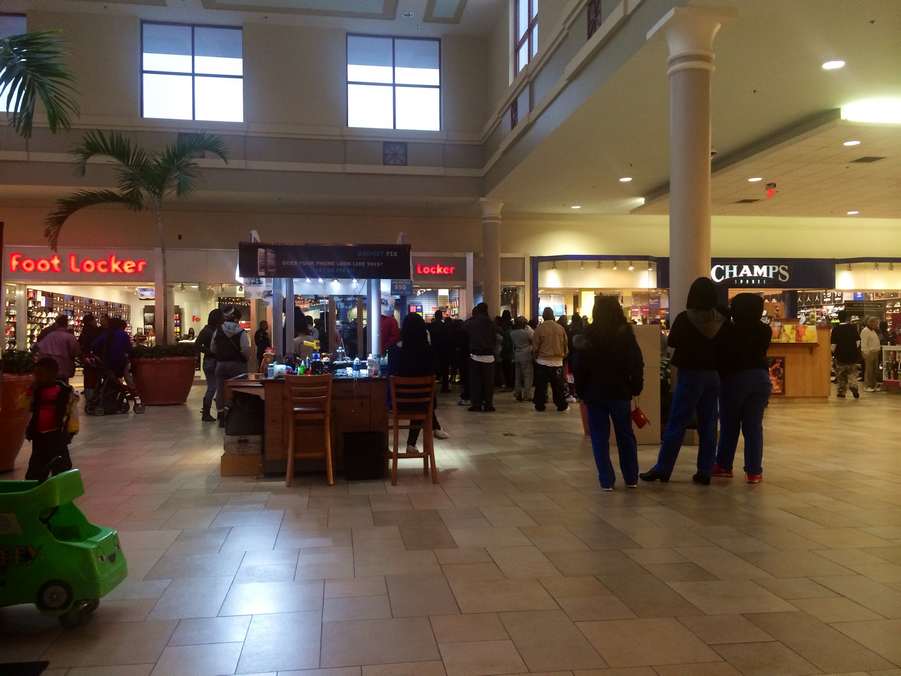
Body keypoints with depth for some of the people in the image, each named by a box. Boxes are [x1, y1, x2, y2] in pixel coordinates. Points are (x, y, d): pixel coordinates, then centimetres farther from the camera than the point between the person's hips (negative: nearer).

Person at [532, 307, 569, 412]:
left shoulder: (539, 328, -11)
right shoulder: (561, 328, -1)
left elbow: (535, 346, -5)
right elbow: (566, 344, 7)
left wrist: (536, 356, 13)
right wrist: (564, 355, 22)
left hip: (543, 361, -2)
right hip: (557, 361, 2)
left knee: (541, 385, 6)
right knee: (558, 385, 9)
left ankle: (539, 405, 9)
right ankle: (561, 405, 13)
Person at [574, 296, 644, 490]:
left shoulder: (588, 336, -7)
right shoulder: (626, 335, -2)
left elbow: (579, 367, -6)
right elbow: (637, 364, -1)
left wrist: (580, 391, 2)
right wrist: (635, 388, 7)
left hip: (595, 394, -2)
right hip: (620, 393, 2)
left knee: (600, 438, 5)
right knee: (626, 436, 15)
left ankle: (606, 481, 4)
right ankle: (631, 478, 20)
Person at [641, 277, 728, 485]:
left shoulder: (685, 318, -13)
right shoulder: (721, 321, -3)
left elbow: (671, 342, 0)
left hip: (690, 374, -4)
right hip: (713, 375, 4)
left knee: (676, 423, 0)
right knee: (708, 424, 8)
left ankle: (662, 469, 3)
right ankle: (705, 472, 11)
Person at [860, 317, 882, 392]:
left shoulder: (873, 331, 18)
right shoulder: (865, 331, -13)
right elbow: (864, 344, -18)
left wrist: (879, 350, 17)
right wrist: (866, 353, -20)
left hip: (875, 352, 10)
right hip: (869, 353, -10)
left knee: (875, 370, 13)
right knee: (869, 370, -6)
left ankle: (873, 385, 20)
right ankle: (867, 386, 0)